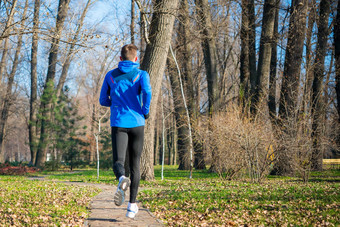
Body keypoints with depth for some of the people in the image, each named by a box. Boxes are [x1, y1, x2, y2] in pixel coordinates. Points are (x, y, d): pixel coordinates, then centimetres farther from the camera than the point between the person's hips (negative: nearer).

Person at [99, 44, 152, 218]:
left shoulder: (111, 75, 11)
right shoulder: (141, 74, 4)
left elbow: (103, 101, 14)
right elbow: (146, 91, -16)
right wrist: (145, 112, -1)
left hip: (118, 123, 0)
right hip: (137, 123, 0)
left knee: (118, 161, -8)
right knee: (134, 164, 11)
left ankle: (122, 180, -45)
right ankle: (132, 205, 9)